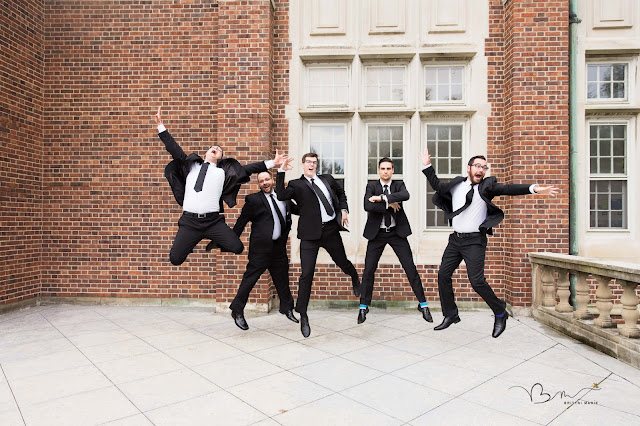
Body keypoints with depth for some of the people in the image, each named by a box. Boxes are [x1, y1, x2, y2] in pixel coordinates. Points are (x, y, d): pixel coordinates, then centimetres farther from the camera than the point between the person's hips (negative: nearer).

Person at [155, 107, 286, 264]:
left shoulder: (223, 172, 13)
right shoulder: (191, 166, 19)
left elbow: (246, 169, 7)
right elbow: (175, 150, 15)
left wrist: (272, 163, 0)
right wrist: (161, 126, 11)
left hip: (213, 221, 0)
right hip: (189, 221, 1)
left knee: (237, 248, -14)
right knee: (175, 259, -9)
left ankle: (215, 244, 19)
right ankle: (191, 244, 26)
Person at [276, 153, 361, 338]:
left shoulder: (327, 179, 13)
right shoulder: (296, 184, 1)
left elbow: (341, 193, 28)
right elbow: (281, 195, -18)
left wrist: (344, 209, 12)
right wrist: (281, 171, -22)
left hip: (331, 230, 3)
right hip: (310, 234, -3)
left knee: (343, 262, 19)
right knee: (307, 274, -5)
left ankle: (355, 278, 56)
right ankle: (303, 315, 10)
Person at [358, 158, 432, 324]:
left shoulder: (399, 184, 4)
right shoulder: (371, 186, 2)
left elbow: (405, 195, -21)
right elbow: (367, 206, -16)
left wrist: (382, 198, -23)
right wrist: (389, 204, -16)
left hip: (397, 232, 1)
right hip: (377, 234, 0)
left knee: (411, 268, 1)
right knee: (368, 270, 0)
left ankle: (423, 304, 15)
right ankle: (363, 307, 14)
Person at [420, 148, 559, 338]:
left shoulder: (487, 185, -3)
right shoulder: (456, 184, 9)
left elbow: (508, 189, -16)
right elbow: (437, 185, 20)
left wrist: (534, 188, -31)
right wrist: (427, 166, 15)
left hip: (474, 241, -5)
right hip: (455, 239, 5)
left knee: (477, 280, -11)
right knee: (443, 274, 4)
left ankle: (500, 314, 14)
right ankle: (450, 315, 21)